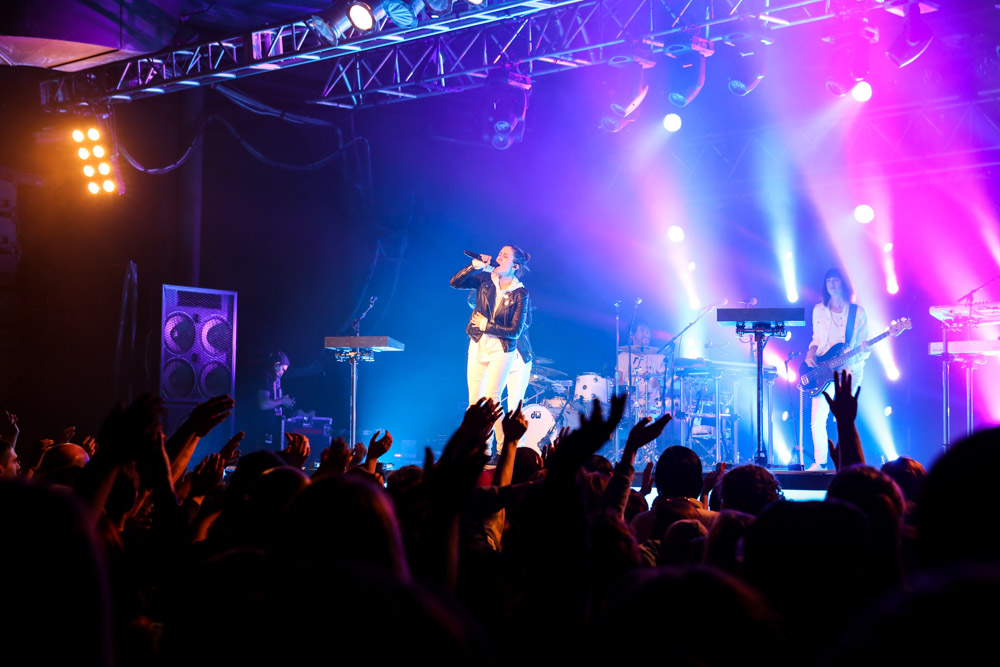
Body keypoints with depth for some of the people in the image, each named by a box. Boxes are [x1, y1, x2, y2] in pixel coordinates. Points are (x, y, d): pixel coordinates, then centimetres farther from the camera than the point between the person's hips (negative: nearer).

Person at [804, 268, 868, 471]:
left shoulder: (858, 313, 4)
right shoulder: (819, 310, 12)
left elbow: (863, 348, 5)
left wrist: (864, 350, -18)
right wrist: (811, 354, 0)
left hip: (849, 371, -2)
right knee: (818, 420, -6)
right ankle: (820, 462, 7)